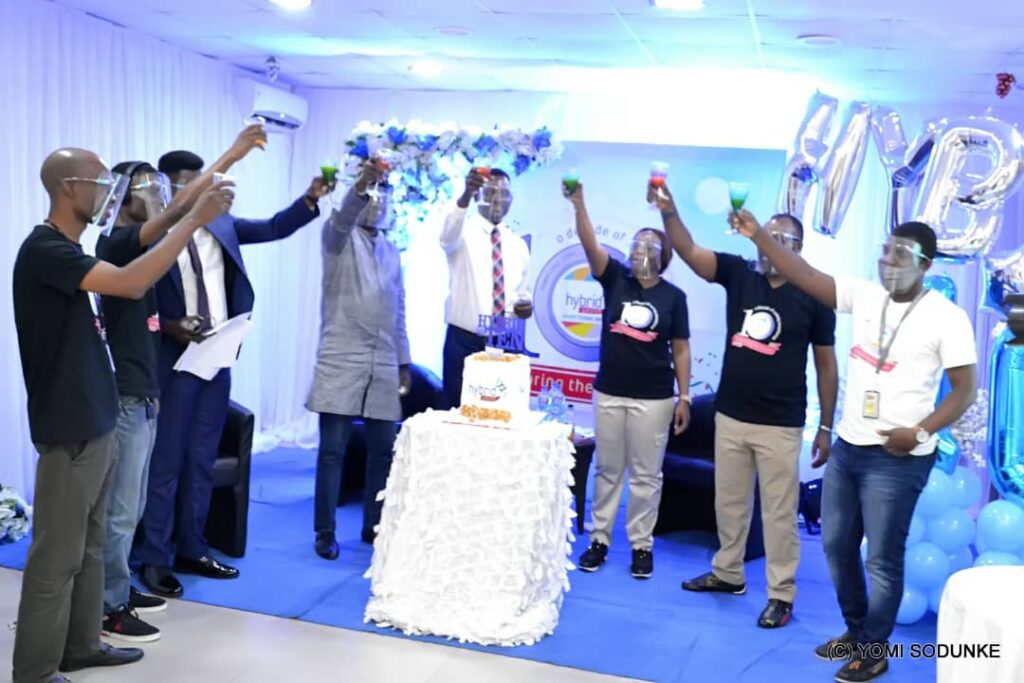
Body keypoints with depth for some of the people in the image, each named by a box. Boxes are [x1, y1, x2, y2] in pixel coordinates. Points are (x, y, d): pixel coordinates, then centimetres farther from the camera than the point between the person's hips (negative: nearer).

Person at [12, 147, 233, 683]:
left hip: (94, 422, 10)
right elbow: (131, 284, -30)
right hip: (68, 428, -10)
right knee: (57, 557, 0)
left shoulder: (66, 250, 13)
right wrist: (195, 219, -27)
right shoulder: (43, 250, -18)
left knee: (88, 548, 17)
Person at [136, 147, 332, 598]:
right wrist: (169, 327, -21)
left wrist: (311, 199, -3)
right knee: (166, 462, 1)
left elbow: (274, 228, 9)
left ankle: (191, 550, 25)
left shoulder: (220, 224, 9)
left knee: (203, 459, 13)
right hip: (174, 360, -6)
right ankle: (155, 558, 14)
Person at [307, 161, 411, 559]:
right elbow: (340, 219, -24)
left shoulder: (392, 252, 18)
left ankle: (373, 527, 20)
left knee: (383, 450, 7)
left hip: (384, 365, 5)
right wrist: (359, 186, -42)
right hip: (341, 361, -5)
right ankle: (325, 533, 8)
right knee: (333, 449, -2)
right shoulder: (339, 237, 2)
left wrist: (403, 361, 16)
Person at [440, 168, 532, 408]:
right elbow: (447, 239, -28)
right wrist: (466, 194, -45)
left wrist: (526, 306, -6)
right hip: (464, 341, -4)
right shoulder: (465, 231, -3)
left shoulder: (518, 244, 12)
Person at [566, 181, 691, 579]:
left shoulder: (673, 296, 0)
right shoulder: (615, 279, 1)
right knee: (607, 470, 12)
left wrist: (684, 398, -2)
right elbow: (589, 244, -14)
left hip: (653, 398, -1)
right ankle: (599, 539, 22)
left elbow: (680, 350, 2)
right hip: (608, 393, 2)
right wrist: (578, 203, -28)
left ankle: (642, 545, 18)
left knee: (646, 474, 6)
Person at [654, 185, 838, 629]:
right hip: (729, 417, 4)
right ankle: (727, 573, 35)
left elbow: (825, 363, 0)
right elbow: (688, 250, -11)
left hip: (781, 425, -4)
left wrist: (826, 427, 0)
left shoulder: (813, 296, -6)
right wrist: (668, 210, -28)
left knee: (779, 511, 4)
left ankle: (781, 594, 17)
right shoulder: (738, 274, 0)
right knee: (729, 502, 17)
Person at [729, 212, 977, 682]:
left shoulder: (946, 317, -9)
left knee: (882, 558, 4)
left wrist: (920, 432, -19)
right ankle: (855, 630, 35)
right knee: (837, 545, 15)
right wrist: (757, 235, -12)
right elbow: (803, 276, -2)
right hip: (847, 448, 6)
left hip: (896, 459, -6)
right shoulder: (864, 295, 4)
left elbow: (966, 389, -8)